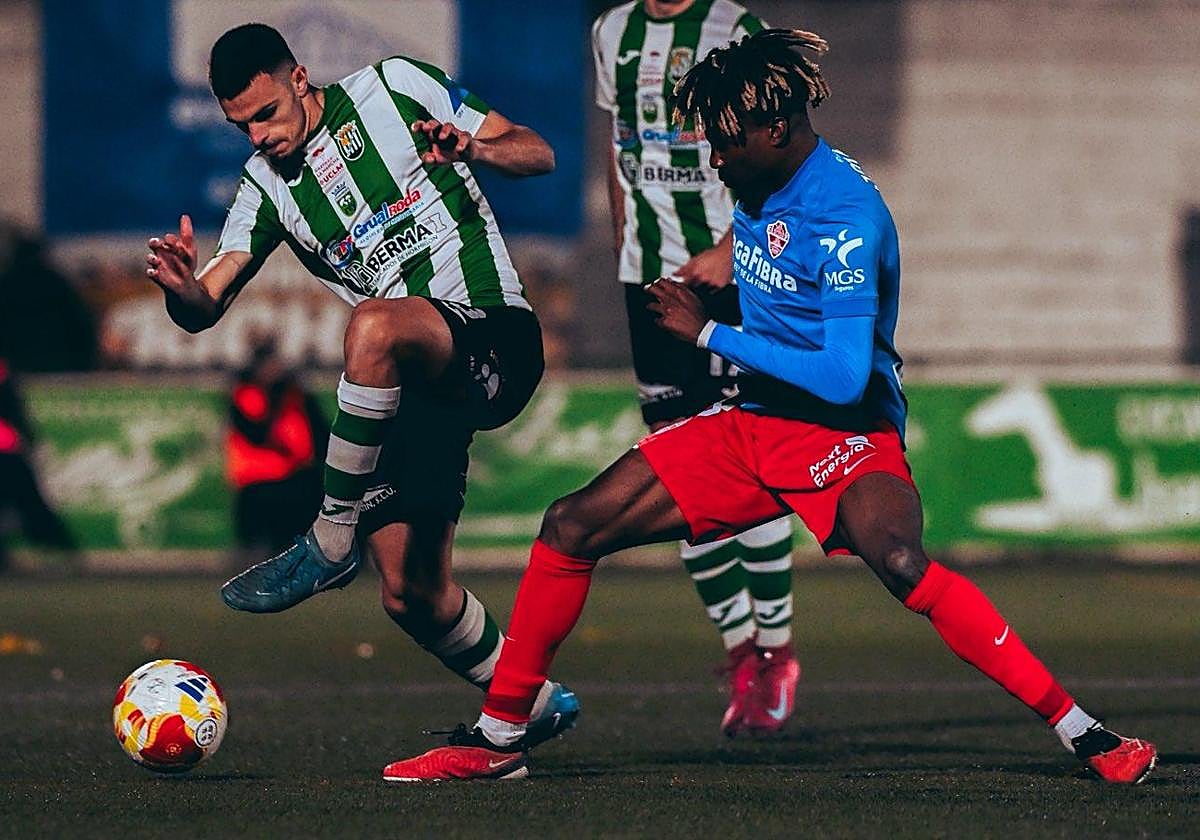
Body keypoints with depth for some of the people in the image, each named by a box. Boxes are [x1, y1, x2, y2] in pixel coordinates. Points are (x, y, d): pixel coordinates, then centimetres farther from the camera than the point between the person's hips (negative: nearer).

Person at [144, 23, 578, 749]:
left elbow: (537, 154, 2)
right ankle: (535, 706, 27)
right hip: (416, 388, 7)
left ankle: (331, 545, -28)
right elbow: (207, 306, 1)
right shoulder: (266, 187, 13)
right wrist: (181, 288, -24)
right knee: (414, 594, 2)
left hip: (496, 337, -7)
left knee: (375, 327, -39)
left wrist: (473, 149, -20)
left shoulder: (392, 88, 1)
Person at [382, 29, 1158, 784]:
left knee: (899, 561, -37)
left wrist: (710, 334, -19)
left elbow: (843, 377, -26)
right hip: (752, 426, 8)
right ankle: (498, 738, 14)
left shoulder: (846, 214, -21)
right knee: (571, 529, 0)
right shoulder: (760, 187, 4)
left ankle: (1083, 733, -32)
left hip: (844, 436, -8)